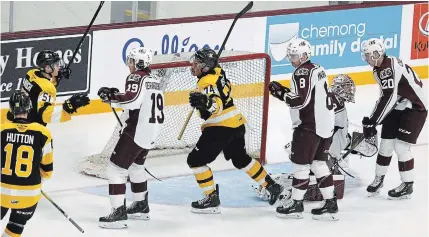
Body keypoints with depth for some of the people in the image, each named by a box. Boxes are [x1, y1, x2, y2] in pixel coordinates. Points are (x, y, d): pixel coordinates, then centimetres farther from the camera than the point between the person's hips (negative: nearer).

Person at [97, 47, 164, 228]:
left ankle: (119, 213, -16)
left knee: (116, 168, -8)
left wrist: (110, 97, -14)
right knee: (136, 165, 29)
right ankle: (141, 206, 39)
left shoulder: (136, 78, -10)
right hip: (152, 132, 10)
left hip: (137, 132, -10)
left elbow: (132, 101, -25)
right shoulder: (156, 81, 17)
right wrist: (117, 96, 12)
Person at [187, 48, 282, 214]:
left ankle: (211, 199, -4)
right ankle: (271, 186, 34)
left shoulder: (208, 83, -21)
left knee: (196, 160, -5)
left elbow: (216, 104, -36)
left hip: (221, 127, -10)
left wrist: (205, 104, -56)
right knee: (240, 159, 27)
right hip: (236, 124, 10)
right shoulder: (217, 72, 6)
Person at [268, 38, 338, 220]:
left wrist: (280, 92, -12)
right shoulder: (317, 69, 15)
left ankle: (296, 204, 7)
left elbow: (300, 100, -23)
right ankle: (330, 204, 12)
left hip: (309, 126, -9)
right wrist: (285, 91, 14)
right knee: (319, 163, 13)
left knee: (301, 163, 0)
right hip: (326, 124, 9)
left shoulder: (302, 72, -15)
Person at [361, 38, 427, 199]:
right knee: (386, 144, 8)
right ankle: (379, 179, 24)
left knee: (401, 146, -10)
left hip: (416, 107, -9)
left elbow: (389, 98, -33)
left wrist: (371, 121, -31)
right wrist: (373, 120, 11)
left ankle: (407, 185, 5)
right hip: (397, 107, 9)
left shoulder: (390, 67, -26)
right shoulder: (378, 69, 6)